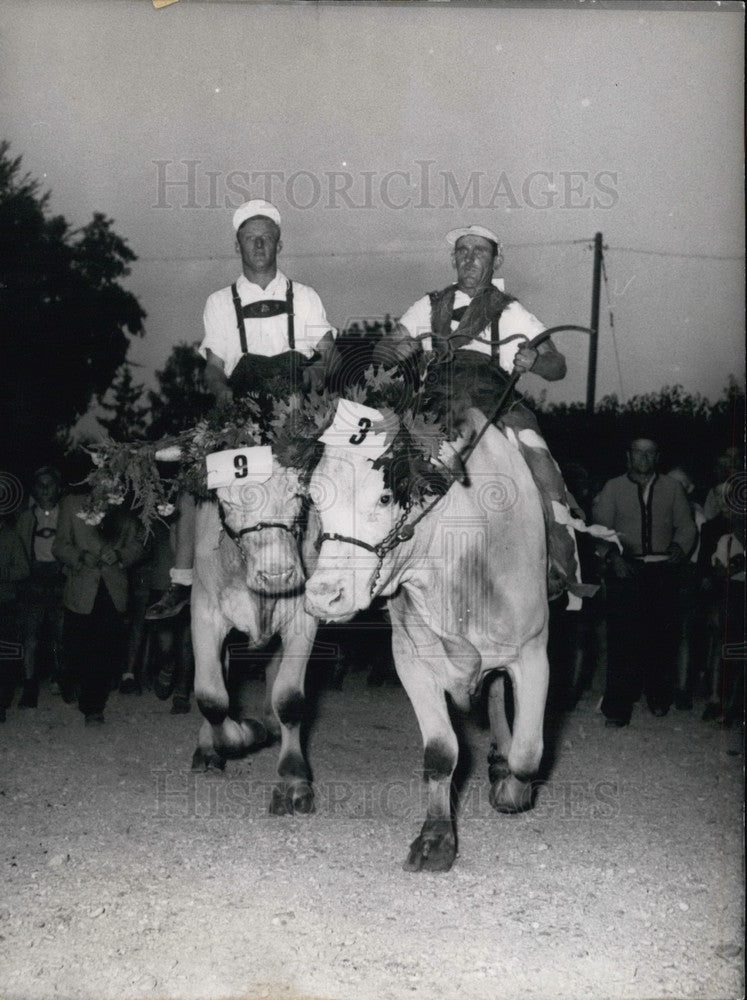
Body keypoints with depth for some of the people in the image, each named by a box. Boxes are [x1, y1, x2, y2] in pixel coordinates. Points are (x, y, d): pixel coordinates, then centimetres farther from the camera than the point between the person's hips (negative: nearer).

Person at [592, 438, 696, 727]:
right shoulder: (613, 488, 11)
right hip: (626, 569, -1)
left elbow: (686, 526, 12)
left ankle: (659, 698, 20)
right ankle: (618, 705, -5)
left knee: (662, 635, 2)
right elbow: (601, 527, 5)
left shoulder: (672, 488, 15)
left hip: (664, 570, 2)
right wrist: (614, 556, -10)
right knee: (622, 636, -9)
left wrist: (679, 547, -8)